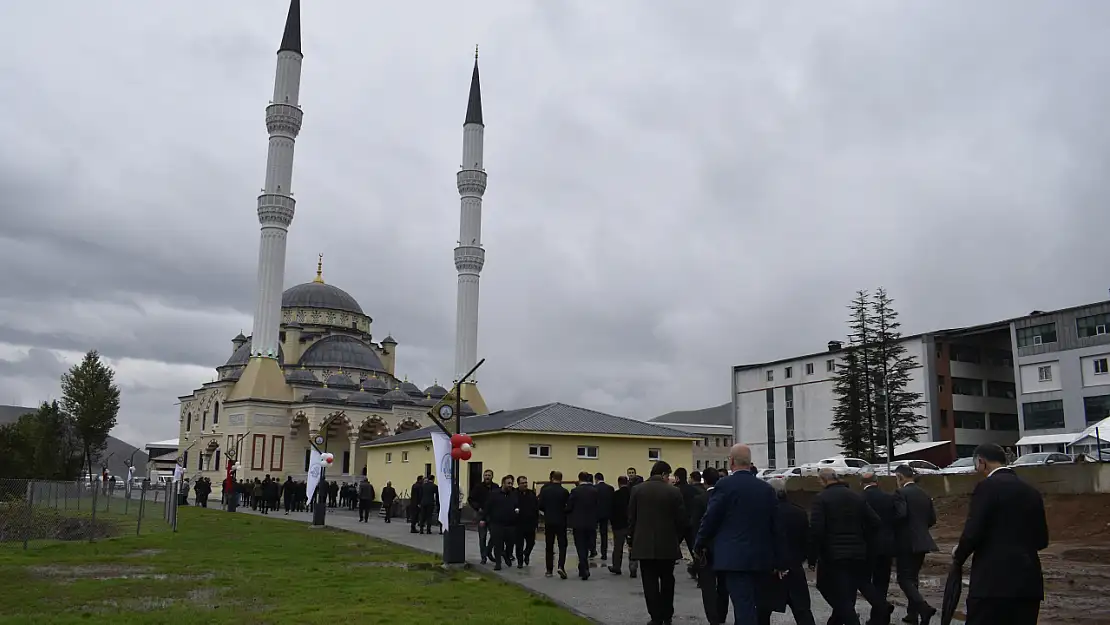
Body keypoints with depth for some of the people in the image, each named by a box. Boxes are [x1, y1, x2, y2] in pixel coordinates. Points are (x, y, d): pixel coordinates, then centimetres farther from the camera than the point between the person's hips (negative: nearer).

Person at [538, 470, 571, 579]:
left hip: (548, 521, 2)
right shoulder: (564, 492, -9)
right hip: (561, 521, -2)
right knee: (562, 545, 4)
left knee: (549, 546, 10)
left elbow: (540, 505, -3)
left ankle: (549, 570, 12)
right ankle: (561, 566, -14)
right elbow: (568, 507, -4)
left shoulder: (545, 490, -4)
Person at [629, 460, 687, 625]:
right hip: (668, 544, 0)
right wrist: (677, 539, 11)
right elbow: (682, 520, -4)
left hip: (644, 544, 0)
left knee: (650, 582, 4)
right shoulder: (673, 492, -6)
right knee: (667, 580, 15)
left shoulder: (637, 490, -2)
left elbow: (631, 518, 0)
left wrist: (633, 539, 10)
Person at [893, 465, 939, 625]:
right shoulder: (925, 494, 10)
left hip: (906, 542, -8)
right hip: (922, 541, 8)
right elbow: (933, 519, 11)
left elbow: (900, 515, -24)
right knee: (913, 577, 17)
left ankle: (924, 608, -20)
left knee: (904, 578, -4)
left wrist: (892, 529, -6)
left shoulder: (901, 493, -12)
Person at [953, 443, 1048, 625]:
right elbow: (1042, 539, 17)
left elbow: (973, 533, -14)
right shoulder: (1032, 492, 13)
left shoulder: (987, 487, -8)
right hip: (1029, 583, 7)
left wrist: (958, 556, 4)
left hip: (993, 581, -7)